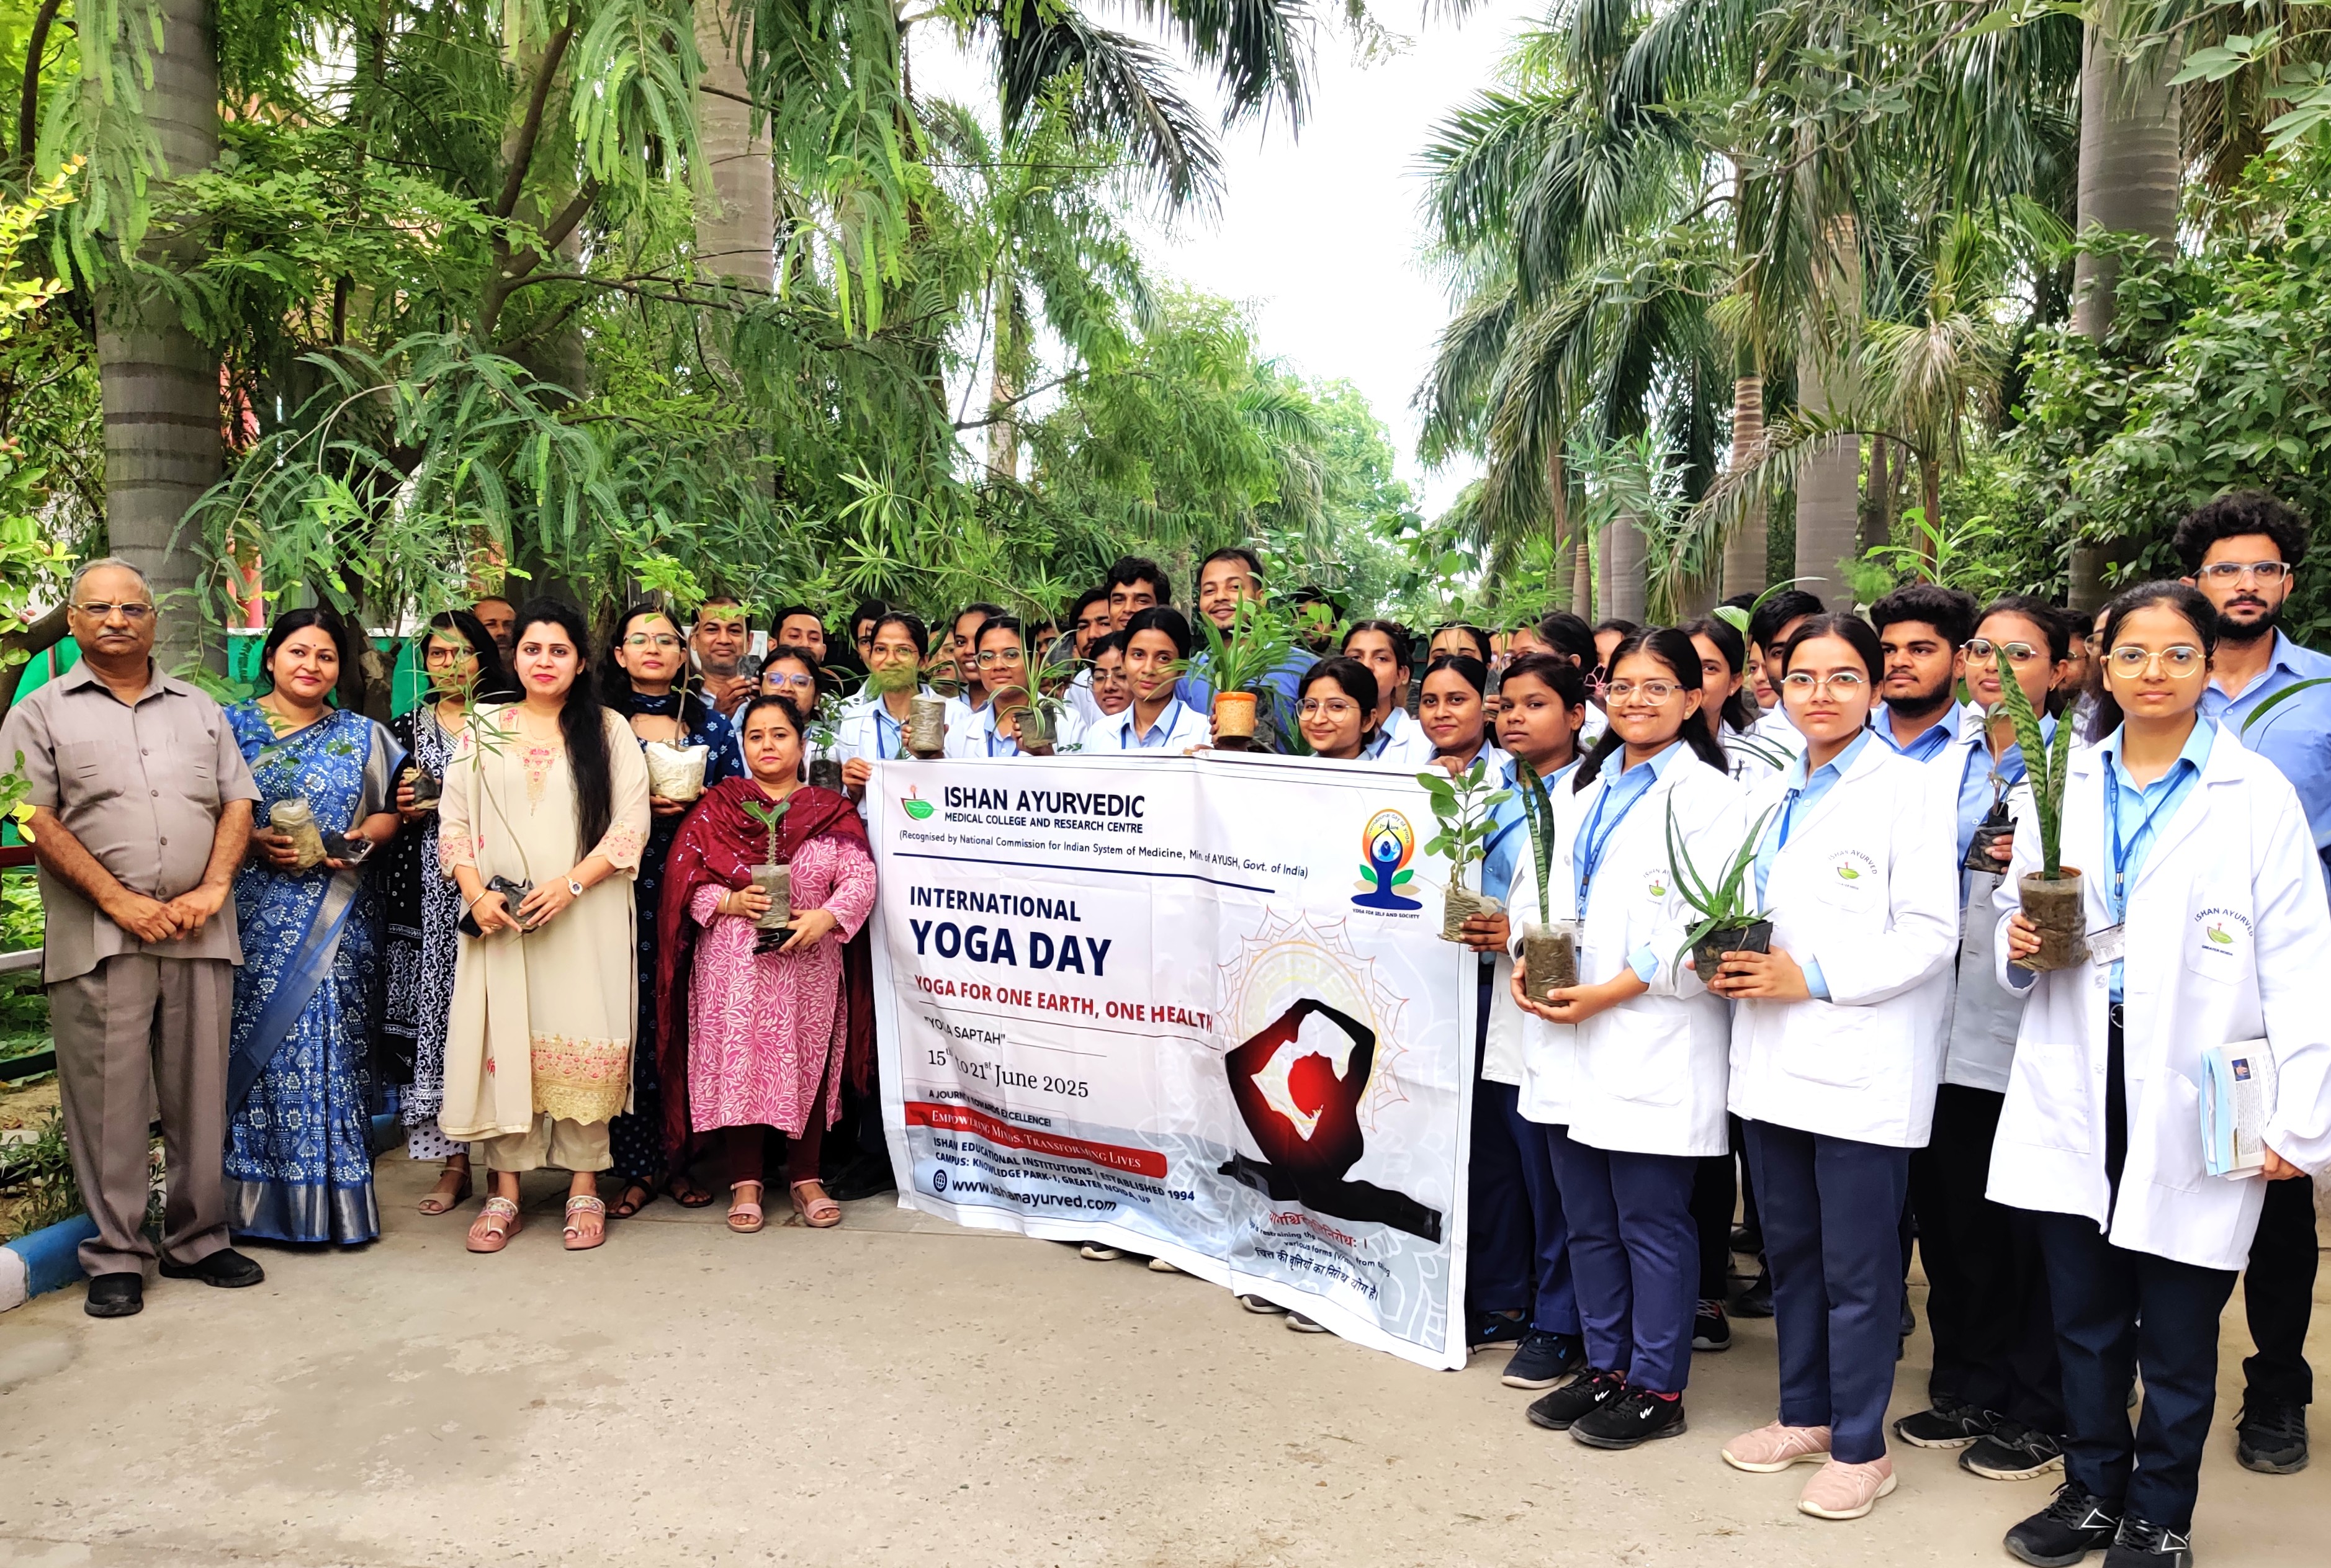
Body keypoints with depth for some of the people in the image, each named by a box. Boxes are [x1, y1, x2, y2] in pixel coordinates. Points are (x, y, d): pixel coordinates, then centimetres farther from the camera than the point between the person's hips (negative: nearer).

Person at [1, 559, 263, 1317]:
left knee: (201, 1096, 6)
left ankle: (198, 1241, 18)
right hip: (98, 939, -3)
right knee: (108, 1100, 0)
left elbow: (237, 803, 11)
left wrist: (213, 888, -5)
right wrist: (121, 901, -12)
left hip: (200, 935, 3)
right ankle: (115, 1258, 10)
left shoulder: (200, 710, 16)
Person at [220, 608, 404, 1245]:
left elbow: (386, 811, 14)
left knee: (331, 1043, -2)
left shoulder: (361, 736, 12)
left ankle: (333, 1195, 6)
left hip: (335, 915, 1)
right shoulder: (231, 726, 7)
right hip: (254, 911, -1)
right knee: (256, 1041, -2)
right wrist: (255, 843, -13)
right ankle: (257, 1194, 8)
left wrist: (360, 841, -5)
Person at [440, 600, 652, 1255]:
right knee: (504, 1044, 2)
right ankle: (505, 1192, 11)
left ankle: (584, 1189, 8)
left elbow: (631, 822, -2)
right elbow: (453, 820, 9)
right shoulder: (483, 729, 13)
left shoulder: (608, 730, 6)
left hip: (586, 915, -2)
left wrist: (570, 884, -13)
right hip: (500, 918, 2)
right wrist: (476, 893, -7)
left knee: (582, 1043, -2)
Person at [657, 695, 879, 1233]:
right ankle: (744, 1182, 11)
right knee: (736, 1062, -1)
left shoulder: (832, 810, 8)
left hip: (809, 963, 0)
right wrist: (729, 901, -15)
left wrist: (826, 916, -19)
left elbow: (860, 878, -2)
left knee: (808, 1063, 3)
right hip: (734, 964, 0)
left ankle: (806, 1178, 16)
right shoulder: (717, 807, 8)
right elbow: (685, 879, 2)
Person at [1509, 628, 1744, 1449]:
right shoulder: (1583, 789, 16)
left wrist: (1612, 990, -17)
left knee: (1652, 1221, 2)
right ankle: (1606, 1367, 28)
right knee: (1589, 1220, 14)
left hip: (1656, 1046, -7)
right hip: (1575, 1041, 7)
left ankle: (1656, 1387, 16)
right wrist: (1534, 961, 2)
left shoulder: (1705, 795, -6)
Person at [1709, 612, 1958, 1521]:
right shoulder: (1770, 798, 14)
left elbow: (1930, 933, -12)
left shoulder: (1905, 791, -7)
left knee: (1857, 1266, 2)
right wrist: (1731, 963, 1)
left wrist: (1812, 976, -18)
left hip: (1863, 1067, -7)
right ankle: (1805, 1414, 32)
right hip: (1774, 1062, 7)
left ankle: (1859, 1447, 17)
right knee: (1790, 1249, 16)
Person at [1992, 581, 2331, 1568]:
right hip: (2073, 1092, 3)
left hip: (2193, 1103, -3)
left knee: (2178, 1332, 6)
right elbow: (2016, 914, 18)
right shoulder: (2062, 788, 9)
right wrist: (2019, 942, -6)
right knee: (2084, 1314, 12)